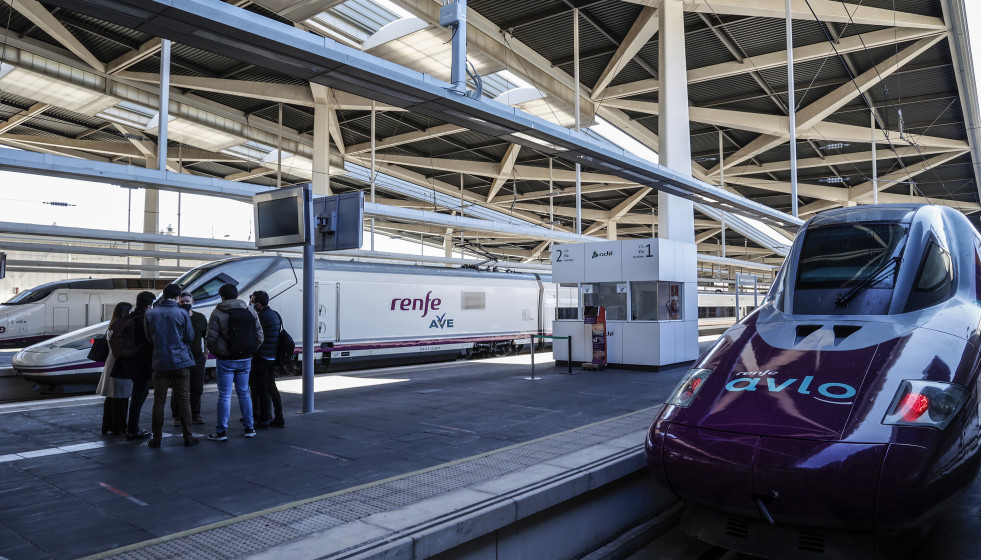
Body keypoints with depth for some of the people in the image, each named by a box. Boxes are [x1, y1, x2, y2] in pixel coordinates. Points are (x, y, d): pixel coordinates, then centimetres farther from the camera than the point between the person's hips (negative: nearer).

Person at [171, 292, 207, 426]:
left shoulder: (200, 318, 9)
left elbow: (206, 336, 16)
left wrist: (206, 353, 9)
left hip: (197, 358, 3)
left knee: (197, 389, 7)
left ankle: (195, 415, 17)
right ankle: (177, 417, 10)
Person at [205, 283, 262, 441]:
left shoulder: (217, 314, -8)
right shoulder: (251, 311, 4)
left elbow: (211, 339, -10)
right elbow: (259, 336, 5)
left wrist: (216, 352, 8)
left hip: (225, 361, -3)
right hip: (245, 360, 4)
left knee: (224, 395, 2)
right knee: (244, 393, 12)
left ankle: (221, 431, 6)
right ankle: (249, 428, 16)